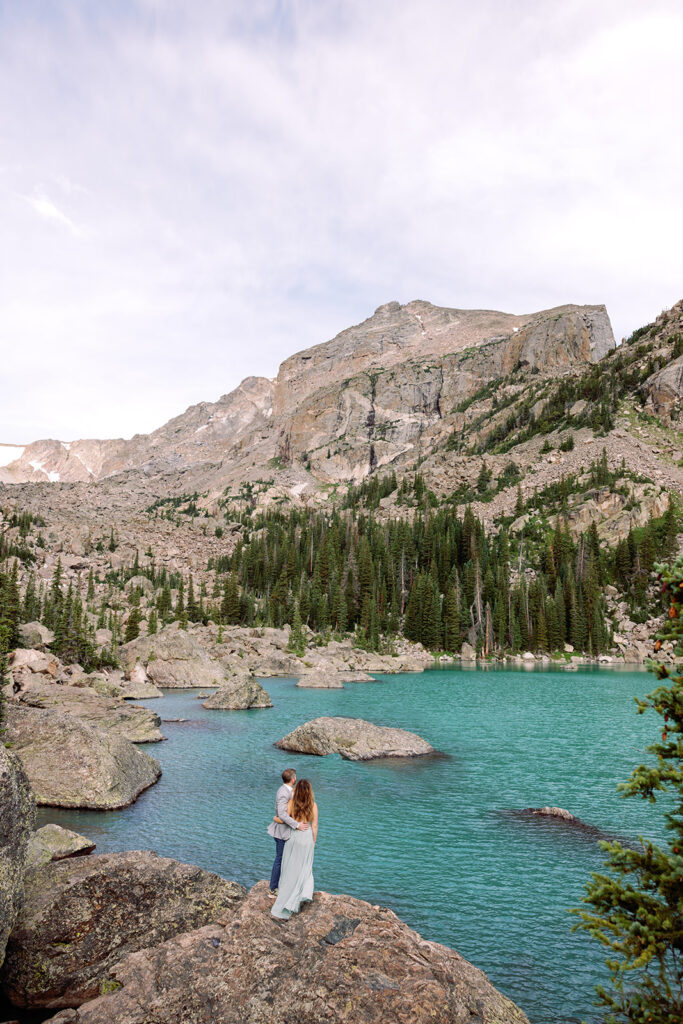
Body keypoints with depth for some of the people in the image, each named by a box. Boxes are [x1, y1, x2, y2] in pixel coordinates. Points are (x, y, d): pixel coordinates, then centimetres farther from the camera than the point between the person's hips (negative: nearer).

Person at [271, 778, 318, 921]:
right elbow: (314, 826, -3)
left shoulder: (291, 802, -9)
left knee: (290, 870, 13)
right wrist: (313, 842, 9)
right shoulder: (313, 805, -7)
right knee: (304, 868, 20)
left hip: (293, 836, 0)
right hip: (307, 837, 0)